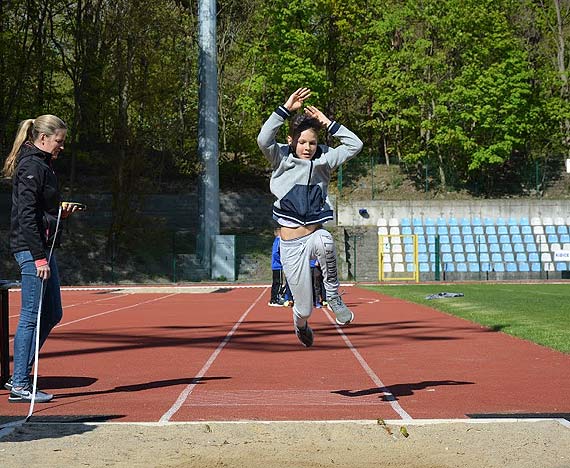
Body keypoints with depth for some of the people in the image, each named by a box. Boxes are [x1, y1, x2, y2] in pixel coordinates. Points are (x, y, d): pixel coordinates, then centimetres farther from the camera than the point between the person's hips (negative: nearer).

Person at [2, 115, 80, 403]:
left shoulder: (41, 165, 17)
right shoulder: (32, 167, -14)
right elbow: (26, 216, -20)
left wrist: (60, 212, 10)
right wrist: (39, 257, -22)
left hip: (42, 247, 11)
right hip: (31, 249, -11)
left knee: (52, 314, 15)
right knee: (31, 317, -6)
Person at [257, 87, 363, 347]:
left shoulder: (323, 161, 6)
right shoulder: (282, 160, -2)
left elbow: (354, 144, 1)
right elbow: (263, 140, -21)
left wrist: (327, 122, -2)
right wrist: (286, 109, -24)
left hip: (316, 234, 1)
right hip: (291, 244, -1)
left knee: (325, 242, -41)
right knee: (304, 309, 1)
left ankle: (333, 296, -23)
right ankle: (301, 323, 41)